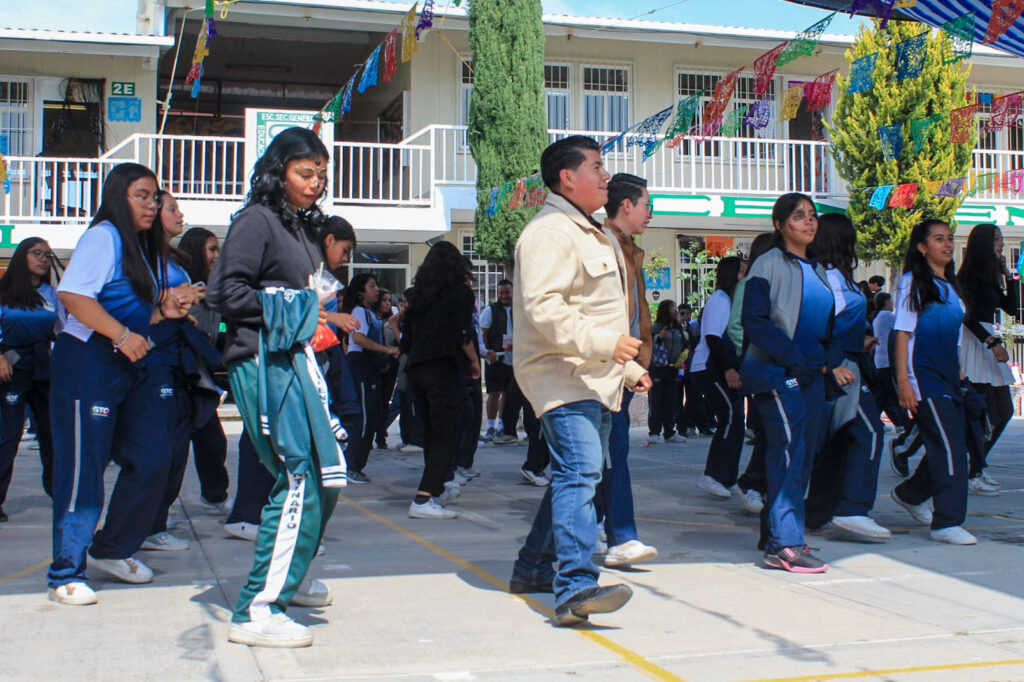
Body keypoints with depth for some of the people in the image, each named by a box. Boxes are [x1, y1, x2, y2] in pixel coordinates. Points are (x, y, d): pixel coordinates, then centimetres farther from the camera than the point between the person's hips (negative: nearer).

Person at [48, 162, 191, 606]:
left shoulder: (146, 247, 18)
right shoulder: (103, 237, -9)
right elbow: (72, 295, -22)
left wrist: (164, 311, 6)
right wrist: (122, 335, -24)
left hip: (133, 365, 9)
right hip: (87, 361, -9)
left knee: (153, 459, 6)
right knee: (84, 467, -5)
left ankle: (113, 549, 24)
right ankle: (66, 573, 6)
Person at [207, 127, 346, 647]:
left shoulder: (301, 226, 20)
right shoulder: (257, 220, -6)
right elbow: (224, 289, -15)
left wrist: (321, 310, 6)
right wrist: (281, 313, -13)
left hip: (295, 360, 10)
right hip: (264, 363, -9)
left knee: (324, 475, 16)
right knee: (299, 480, -14)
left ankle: (287, 577, 36)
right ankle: (257, 612, -9)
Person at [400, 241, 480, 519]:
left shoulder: (418, 295, 14)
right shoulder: (459, 292, -2)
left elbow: (406, 342, 14)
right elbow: (463, 335, -10)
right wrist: (474, 362, 4)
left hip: (416, 370, 6)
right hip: (446, 369, -6)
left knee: (432, 433, 20)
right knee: (447, 435, -4)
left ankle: (437, 490, 35)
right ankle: (423, 500, -15)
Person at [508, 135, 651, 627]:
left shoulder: (591, 233, 24)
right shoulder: (550, 232, -12)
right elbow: (543, 308, -24)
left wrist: (630, 368, 29)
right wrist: (604, 343, -30)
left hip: (595, 380, 11)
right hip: (563, 377, -11)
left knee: (577, 475, 16)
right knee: (579, 473, -22)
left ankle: (533, 567, 29)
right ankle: (576, 588, -29)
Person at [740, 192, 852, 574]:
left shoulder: (816, 269, 18)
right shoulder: (769, 265, -5)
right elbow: (755, 323, -13)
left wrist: (832, 364, 6)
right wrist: (797, 358, -17)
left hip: (811, 375, 8)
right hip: (777, 374, -8)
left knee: (804, 453, 7)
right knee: (790, 449, -15)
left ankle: (773, 534, 18)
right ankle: (784, 545, -13)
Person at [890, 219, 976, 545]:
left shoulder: (950, 285, 17)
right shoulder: (912, 282, -4)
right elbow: (902, 333, -9)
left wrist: (959, 371, 16)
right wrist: (903, 381, -15)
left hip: (948, 375, 8)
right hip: (923, 374, -8)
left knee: (947, 446, 11)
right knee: (950, 446, -14)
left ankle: (908, 494, 33)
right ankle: (947, 523, -11)